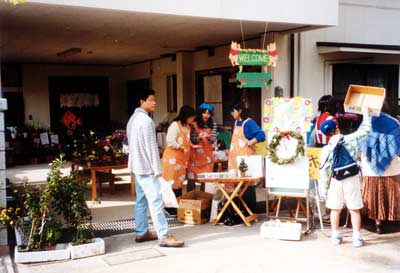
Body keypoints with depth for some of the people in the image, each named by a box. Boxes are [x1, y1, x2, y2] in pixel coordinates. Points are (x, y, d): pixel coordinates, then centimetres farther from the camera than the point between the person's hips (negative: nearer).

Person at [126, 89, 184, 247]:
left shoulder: (133, 119, 14)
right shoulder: (145, 120, -17)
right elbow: (151, 147, -19)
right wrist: (157, 169, -15)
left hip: (136, 166, 10)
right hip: (146, 168, -10)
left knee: (141, 200, 13)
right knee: (156, 201, -11)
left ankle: (141, 233, 18)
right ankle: (164, 236, -12)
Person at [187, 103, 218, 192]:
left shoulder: (213, 124, 2)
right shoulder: (194, 124, -5)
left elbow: (213, 140, -5)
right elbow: (192, 139, -7)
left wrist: (208, 137, -27)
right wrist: (199, 137, -29)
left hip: (207, 155, 2)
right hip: (195, 154, -2)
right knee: (191, 179, -4)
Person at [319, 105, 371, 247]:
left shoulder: (327, 149, -3)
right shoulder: (350, 139, -7)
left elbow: (324, 170, -2)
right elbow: (365, 130, 4)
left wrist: (324, 187, 5)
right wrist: (365, 113, 17)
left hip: (336, 181, 1)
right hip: (352, 179, -1)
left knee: (335, 209, 12)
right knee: (354, 209, 6)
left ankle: (336, 236, 17)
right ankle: (357, 237, 8)